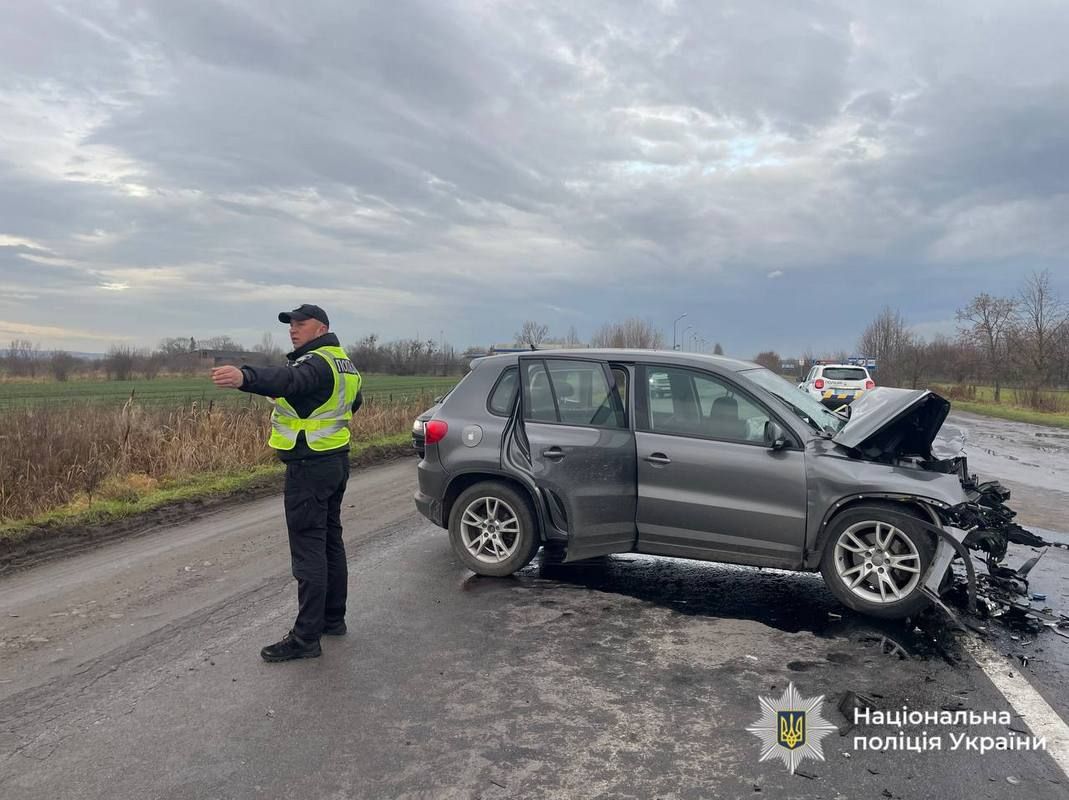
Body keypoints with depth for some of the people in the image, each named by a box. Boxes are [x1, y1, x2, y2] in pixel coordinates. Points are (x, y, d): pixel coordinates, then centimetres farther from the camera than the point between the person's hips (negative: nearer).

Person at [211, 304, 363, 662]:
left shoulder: (316, 362, -18)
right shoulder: (344, 363, 14)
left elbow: (287, 379, -41)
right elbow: (354, 402, 31)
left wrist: (245, 376, -57)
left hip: (309, 467, -10)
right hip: (336, 461, 10)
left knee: (308, 549, -6)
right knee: (331, 542, 17)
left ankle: (306, 638, -1)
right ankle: (333, 618, 29)